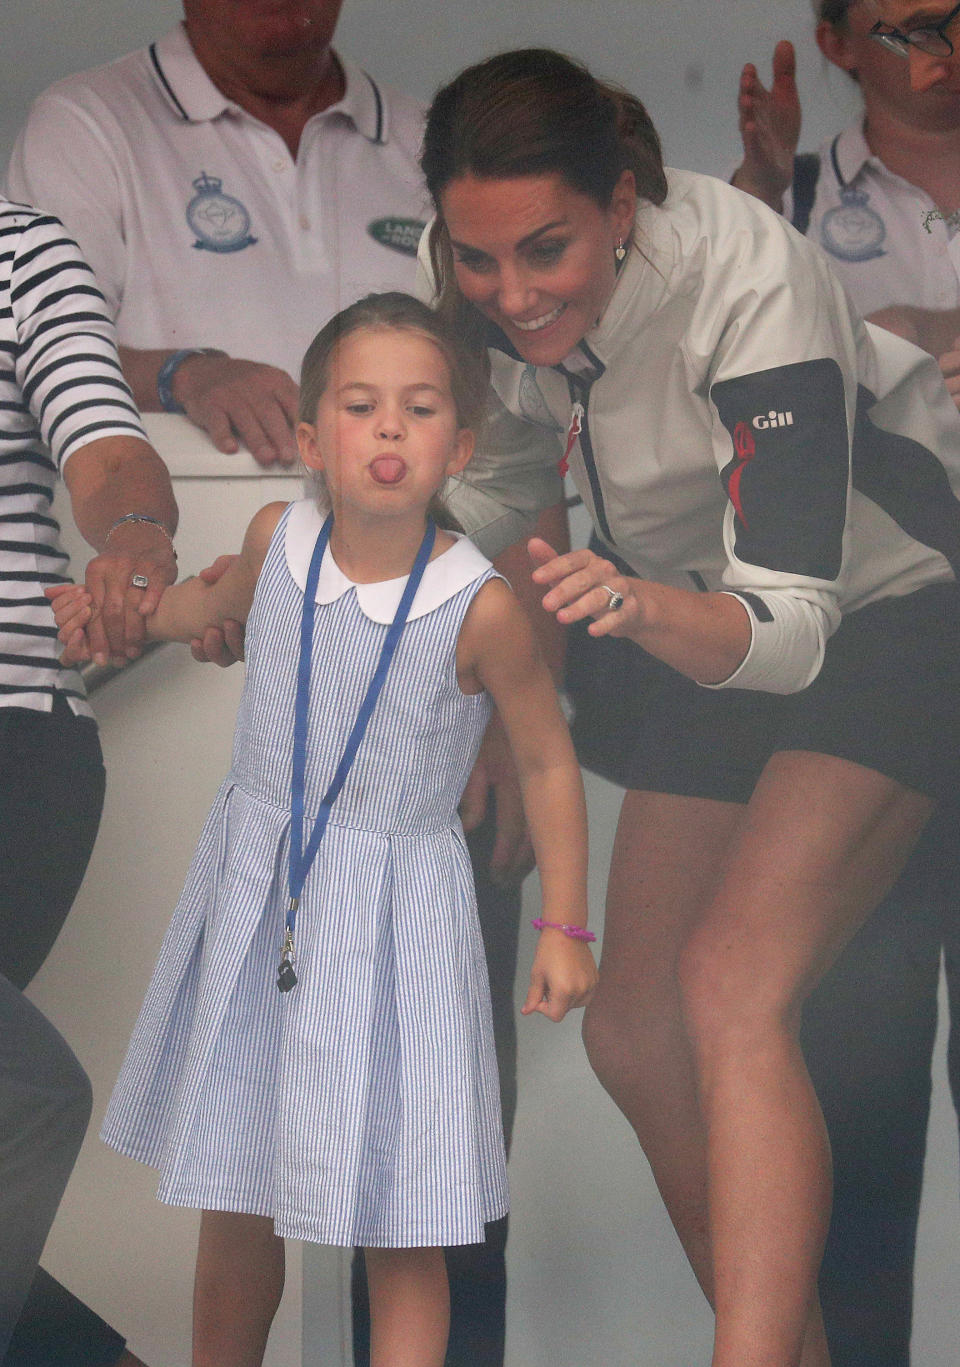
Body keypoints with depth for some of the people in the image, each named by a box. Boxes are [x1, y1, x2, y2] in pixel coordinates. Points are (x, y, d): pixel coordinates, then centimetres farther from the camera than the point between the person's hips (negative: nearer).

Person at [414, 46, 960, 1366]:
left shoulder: (747, 281, -33)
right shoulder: (481, 294, -15)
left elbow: (795, 617, -36)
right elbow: (487, 486, 5)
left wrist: (641, 607, -55)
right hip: (711, 633, 7)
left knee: (733, 984, -25)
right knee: (633, 1027, 2)